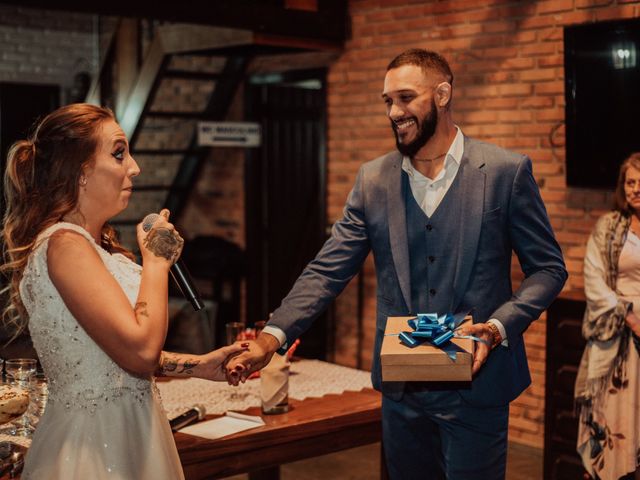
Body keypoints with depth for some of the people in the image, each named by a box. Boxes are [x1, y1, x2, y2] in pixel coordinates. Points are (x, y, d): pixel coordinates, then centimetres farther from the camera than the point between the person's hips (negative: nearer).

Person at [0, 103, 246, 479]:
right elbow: (140, 352, -27)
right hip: (97, 445, -9)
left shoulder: (95, 244, 10)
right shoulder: (65, 244, -19)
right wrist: (157, 260, -16)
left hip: (123, 430, 9)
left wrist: (199, 365, 8)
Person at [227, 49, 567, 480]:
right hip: (401, 387, 3)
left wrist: (500, 326, -18)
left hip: (476, 385, -3)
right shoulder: (373, 180, 2)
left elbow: (549, 267, -1)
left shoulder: (505, 171, -6)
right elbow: (328, 271, -1)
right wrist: (272, 337, -14)